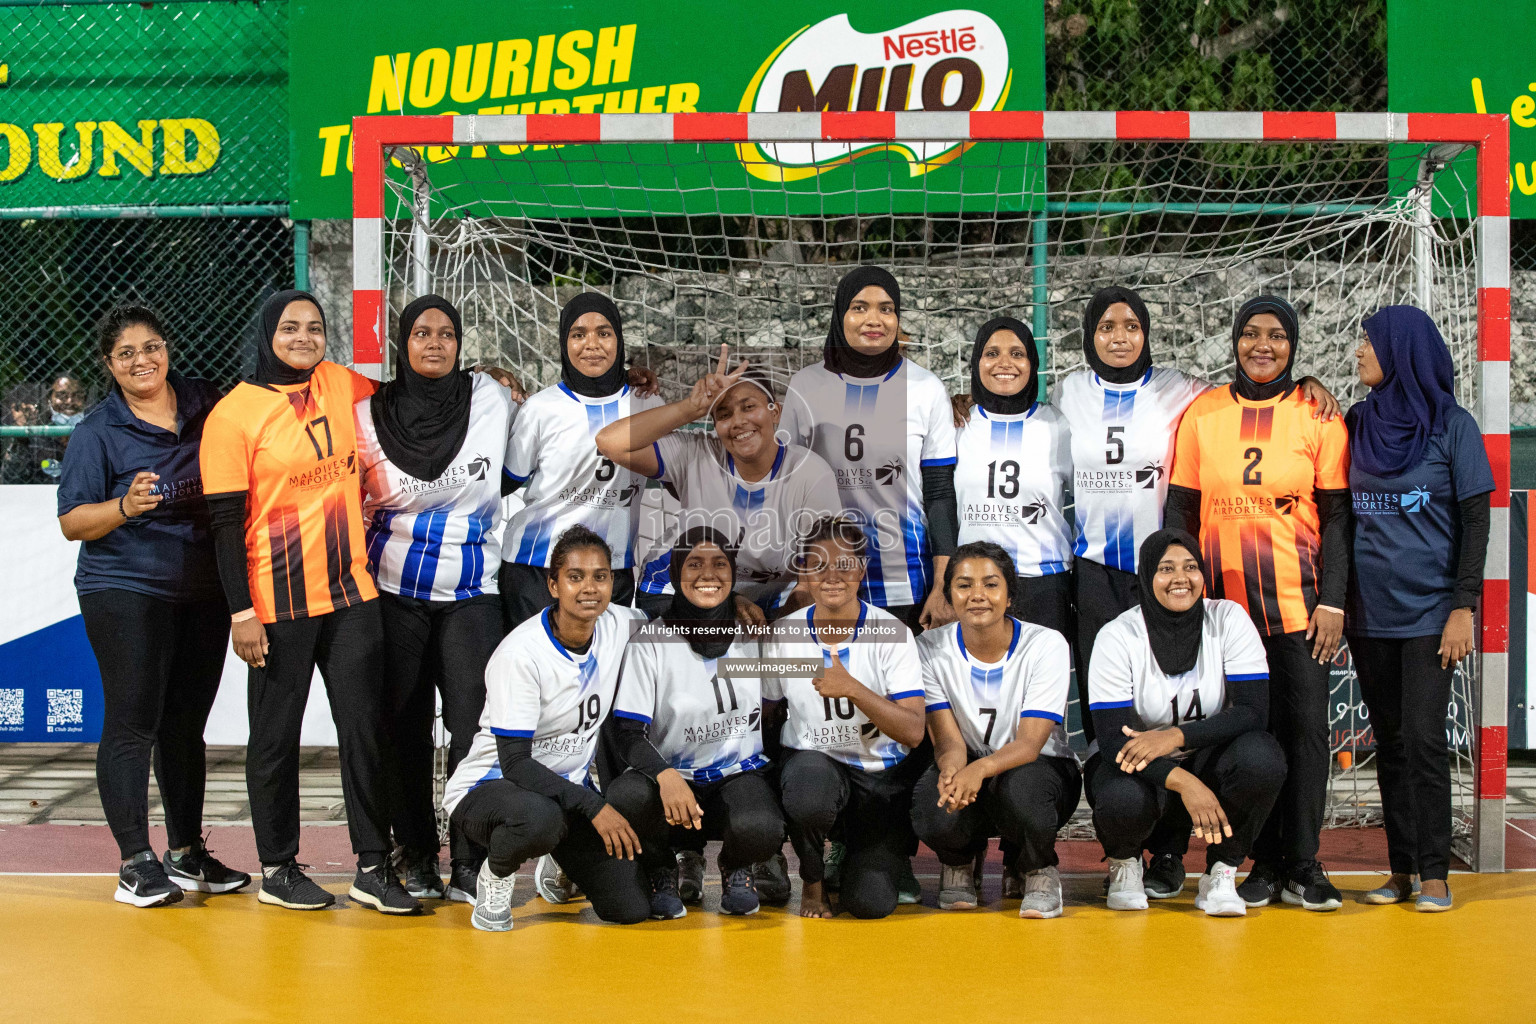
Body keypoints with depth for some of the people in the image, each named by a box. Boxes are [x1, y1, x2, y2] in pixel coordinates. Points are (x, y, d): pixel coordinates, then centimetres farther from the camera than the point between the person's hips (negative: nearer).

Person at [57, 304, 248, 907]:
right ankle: (136, 863, -3)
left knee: (186, 724, 11)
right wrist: (126, 506, -23)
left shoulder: (208, 405, 8)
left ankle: (187, 854, 19)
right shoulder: (99, 430, -3)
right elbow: (72, 521, -5)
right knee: (132, 722, -7)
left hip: (205, 591, 4)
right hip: (126, 591, -4)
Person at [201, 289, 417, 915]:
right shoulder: (234, 414, -7)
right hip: (277, 601, -4)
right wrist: (241, 612, -12)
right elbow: (226, 521, -8)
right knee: (276, 735, 5)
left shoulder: (341, 386, 6)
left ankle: (373, 868, 9)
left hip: (351, 593, 4)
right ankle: (278, 869, 17)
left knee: (365, 728, 3)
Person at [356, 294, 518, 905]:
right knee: (405, 727, 4)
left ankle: (467, 864, -5)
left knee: (473, 723, -11)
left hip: (471, 592, 0)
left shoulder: (490, 399, 0)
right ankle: (416, 856, 16)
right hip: (395, 591, 0)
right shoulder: (369, 416, -2)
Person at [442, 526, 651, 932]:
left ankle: (562, 860, 22)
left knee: (632, 907, -10)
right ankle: (495, 876, -6)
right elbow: (514, 763, -25)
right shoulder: (520, 654, -23)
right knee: (539, 818, -42)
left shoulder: (621, 626, -7)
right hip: (489, 787, -6)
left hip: (569, 785, 6)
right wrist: (593, 806, -31)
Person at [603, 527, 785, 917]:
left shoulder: (754, 634, 2)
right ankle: (661, 871, 1)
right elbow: (625, 730, -13)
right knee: (625, 796, -35)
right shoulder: (651, 641, -7)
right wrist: (665, 776, -30)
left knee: (759, 828, -33)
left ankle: (736, 869, 8)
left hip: (740, 774, 1)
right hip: (673, 778, -1)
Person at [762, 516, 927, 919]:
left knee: (870, 902, -17)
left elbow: (913, 732, -18)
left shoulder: (891, 633, -10)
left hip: (884, 775, 0)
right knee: (811, 785, -38)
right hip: (813, 761, 1)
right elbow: (766, 715, 9)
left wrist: (852, 688, -31)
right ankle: (812, 878, -5)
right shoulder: (783, 635, -3)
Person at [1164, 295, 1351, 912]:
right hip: (1225, 600, 1)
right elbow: (1180, 513, 9)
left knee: (1305, 725, -2)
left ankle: (1302, 867, 7)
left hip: (1298, 600, -1)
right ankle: (1264, 865, 11)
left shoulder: (1318, 417, 3)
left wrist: (1333, 601, -5)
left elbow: (1337, 516, 2)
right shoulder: (1203, 415, 6)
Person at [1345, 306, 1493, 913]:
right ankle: (1401, 871, 12)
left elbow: (1475, 520, -3)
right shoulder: (1357, 425, 9)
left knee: (1423, 739, -8)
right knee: (1389, 742, 6)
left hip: (1428, 608, -4)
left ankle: (1433, 875, 0)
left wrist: (1464, 606, -9)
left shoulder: (1451, 425, -1)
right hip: (1369, 611, 4)